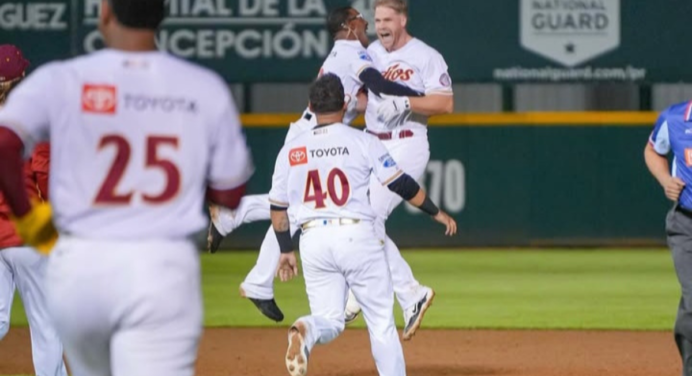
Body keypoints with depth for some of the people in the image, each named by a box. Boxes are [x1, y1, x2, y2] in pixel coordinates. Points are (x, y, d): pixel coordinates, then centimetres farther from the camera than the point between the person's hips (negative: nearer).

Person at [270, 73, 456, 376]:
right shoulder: (362, 141, -1)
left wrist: (286, 251, 23)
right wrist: (436, 212, 13)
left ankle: (306, 332, -27)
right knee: (381, 320, 7)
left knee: (329, 320, 8)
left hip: (312, 240, 3)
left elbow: (278, 208, 12)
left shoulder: (291, 150, 9)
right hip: (357, 235, -3)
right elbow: (401, 184, 0)